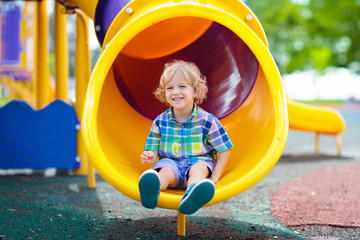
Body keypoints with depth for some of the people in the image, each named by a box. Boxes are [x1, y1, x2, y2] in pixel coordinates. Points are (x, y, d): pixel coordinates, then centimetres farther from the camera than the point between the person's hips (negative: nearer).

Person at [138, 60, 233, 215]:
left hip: (198, 162, -1)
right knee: (166, 171, -32)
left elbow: (225, 150, 2)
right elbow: (154, 150, 10)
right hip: (170, 162, 1)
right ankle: (152, 188, -68)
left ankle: (192, 193, -69)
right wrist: (150, 157, -17)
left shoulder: (206, 120, -2)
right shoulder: (161, 121, 5)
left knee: (199, 169, -35)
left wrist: (215, 176, -7)